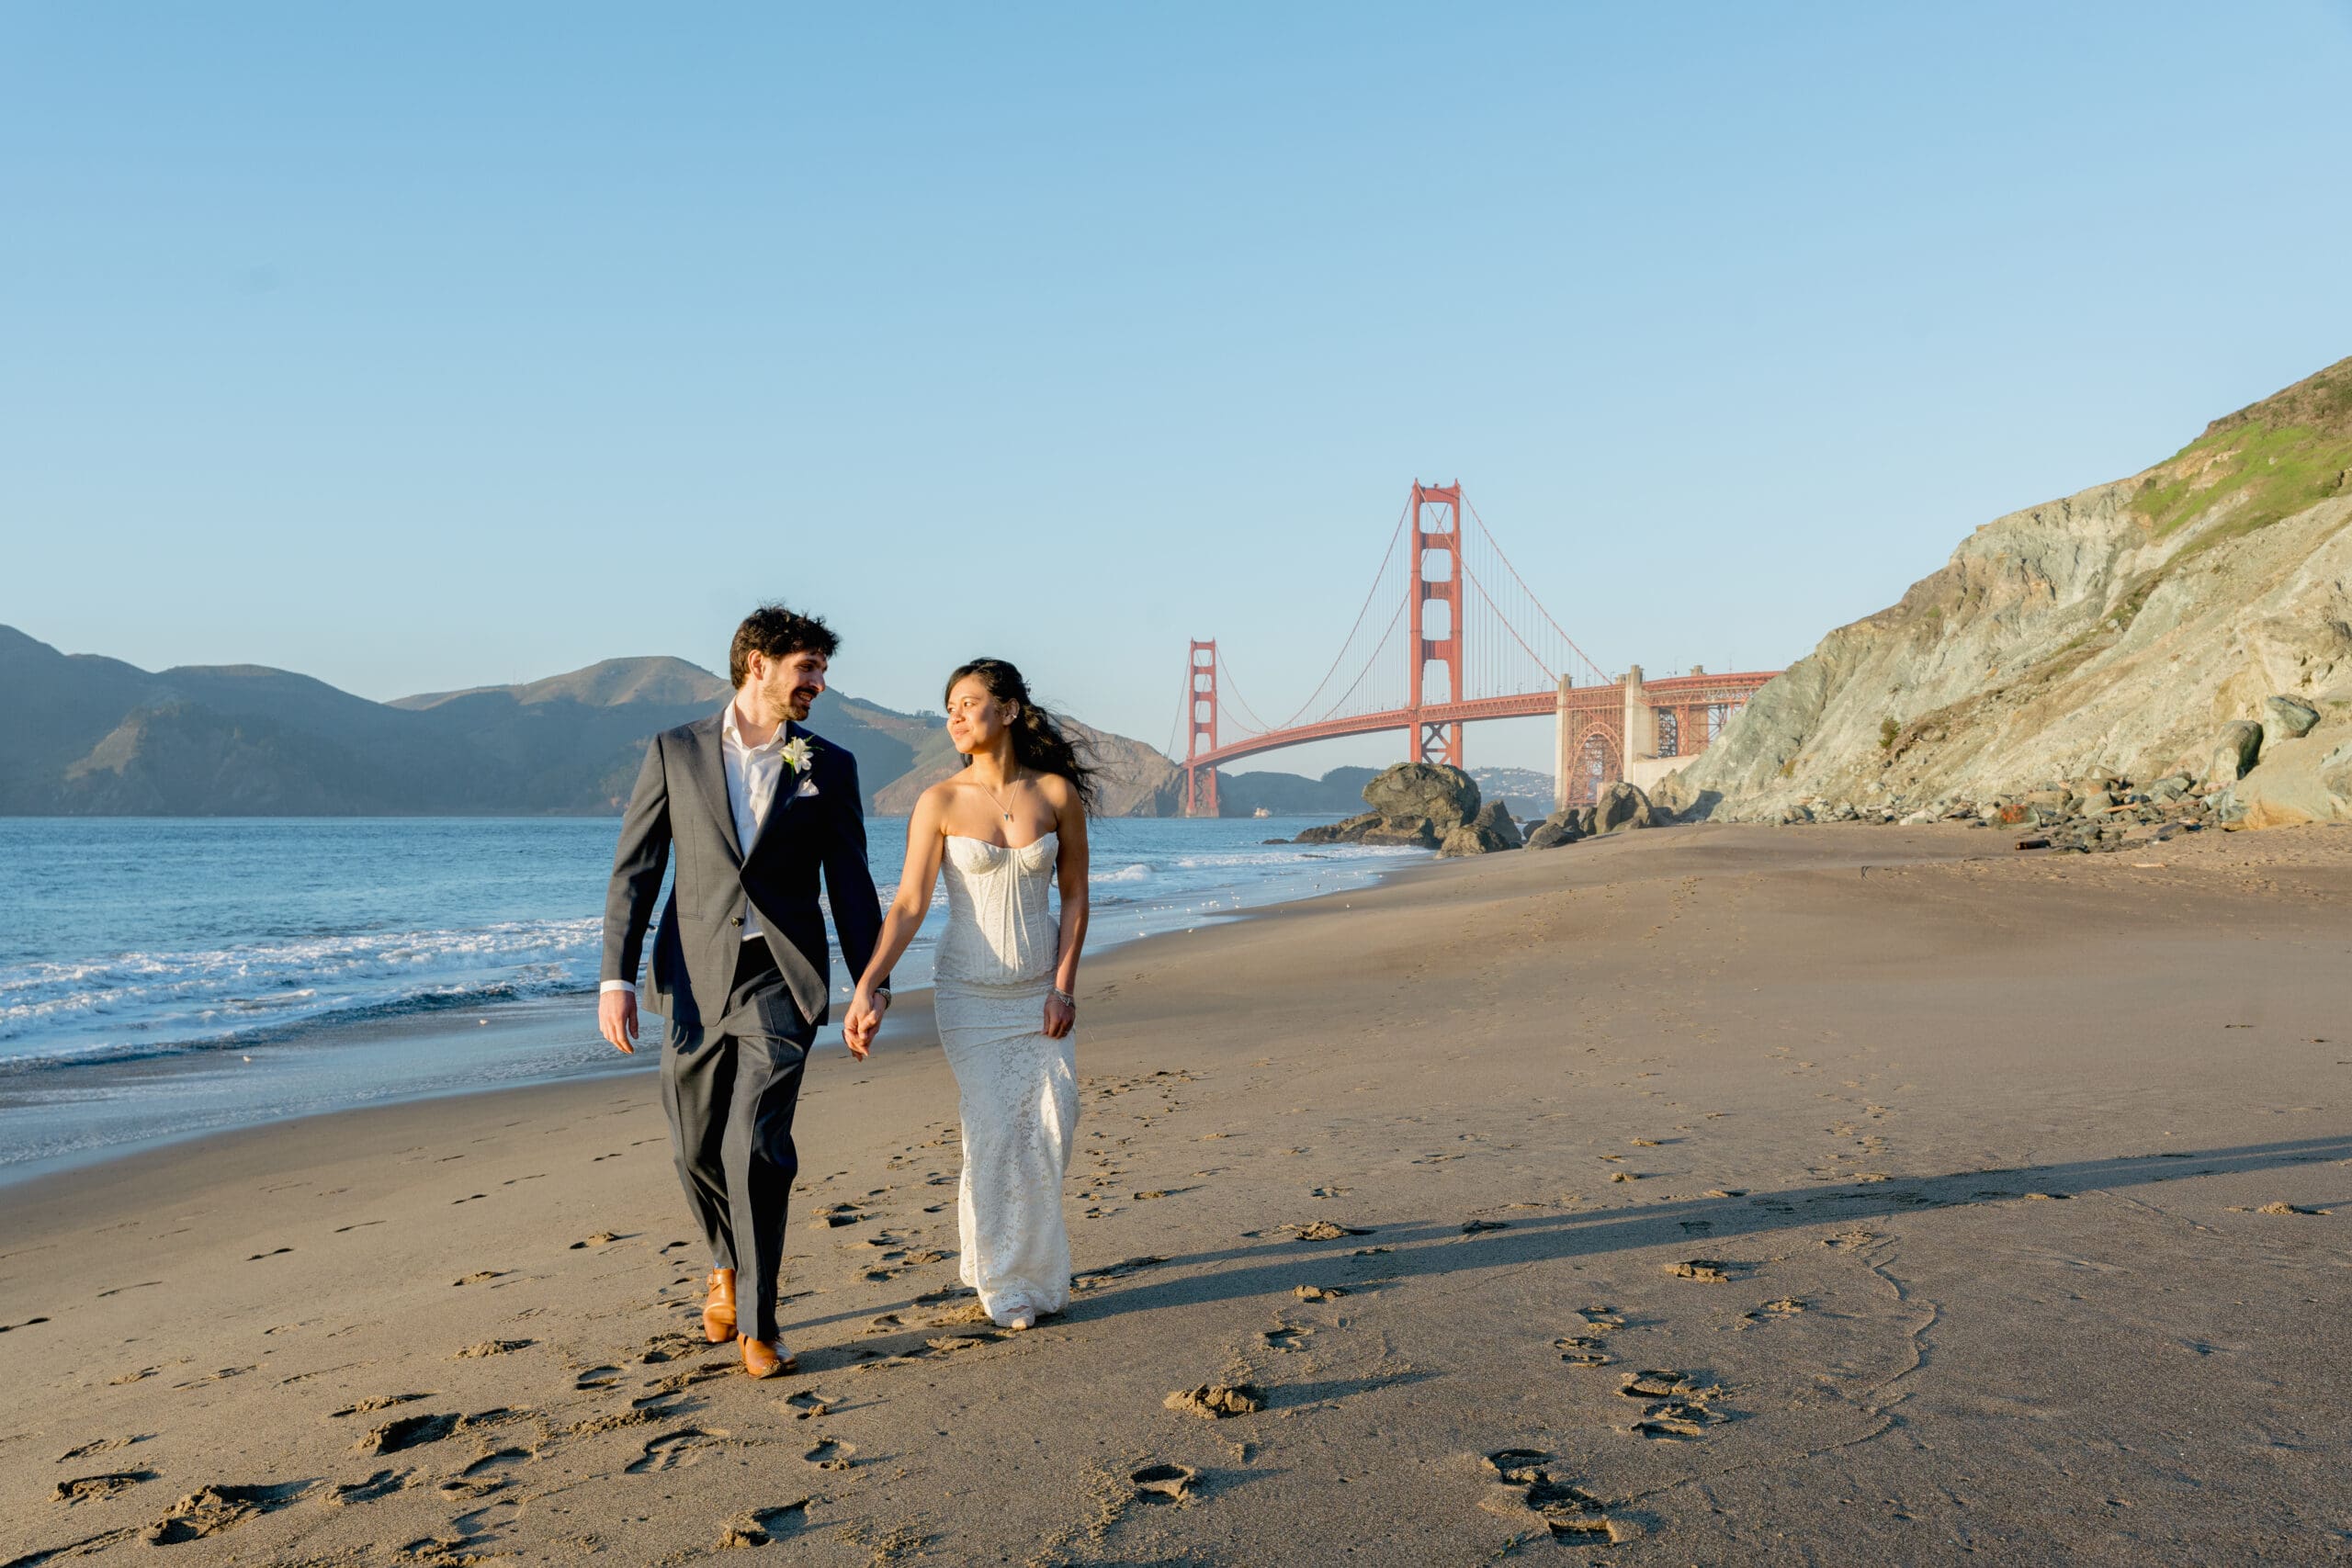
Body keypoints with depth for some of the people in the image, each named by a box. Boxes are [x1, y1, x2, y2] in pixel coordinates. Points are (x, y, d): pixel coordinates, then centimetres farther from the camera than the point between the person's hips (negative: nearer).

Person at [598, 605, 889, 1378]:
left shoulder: (829, 767, 5)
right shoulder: (675, 752, 4)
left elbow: (850, 884, 8)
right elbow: (633, 871, 2)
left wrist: (872, 983, 2)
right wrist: (616, 976, -5)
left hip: (780, 981, -1)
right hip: (696, 980, 1)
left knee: (755, 1148, -11)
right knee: (697, 1148, 11)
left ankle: (757, 1321, 4)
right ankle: (729, 1263, 40)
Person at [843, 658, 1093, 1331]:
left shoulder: (1057, 793, -3)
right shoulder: (940, 803, -8)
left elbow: (1074, 896, 3)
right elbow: (908, 903, -12)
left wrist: (1063, 986, -3)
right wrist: (868, 986, -23)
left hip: (1041, 990, 2)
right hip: (971, 993, -2)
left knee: (1051, 1131, 2)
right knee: (994, 1136, -4)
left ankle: (1038, 1272, 26)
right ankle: (1002, 1285, 15)